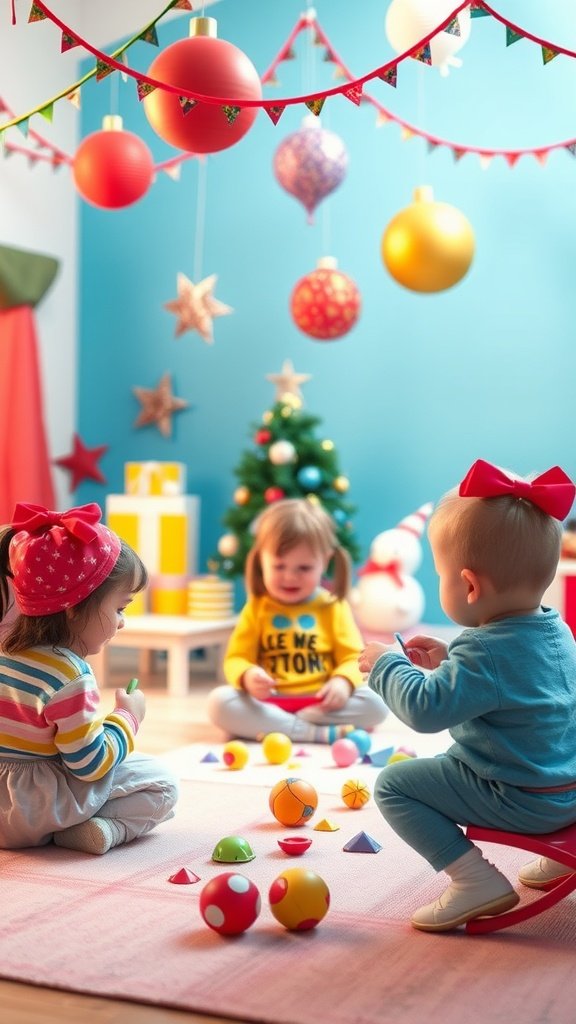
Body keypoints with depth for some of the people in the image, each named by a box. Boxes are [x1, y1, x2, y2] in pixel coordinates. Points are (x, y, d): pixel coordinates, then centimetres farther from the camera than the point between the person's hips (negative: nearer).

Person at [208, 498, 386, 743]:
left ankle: (274, 726, -24)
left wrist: (342, 682, -21)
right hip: (268, 702, 0)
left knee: (374, 704, -25)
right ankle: (316, 733, -29)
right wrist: (248, 676, -23)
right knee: (219, 702, -27)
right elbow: (236, 659, 1)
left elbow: (353, 658, 2)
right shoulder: (256, 608, 7)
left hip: (321, 703, 0)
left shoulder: (334, 607, 6)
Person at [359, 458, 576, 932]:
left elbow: (426, 709, -28)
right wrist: (448, 661, 11)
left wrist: (386, 665, -12)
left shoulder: (486, 650, -27)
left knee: (394, 783, -4)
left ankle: (476, 880, -13)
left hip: (522, 802, -9)